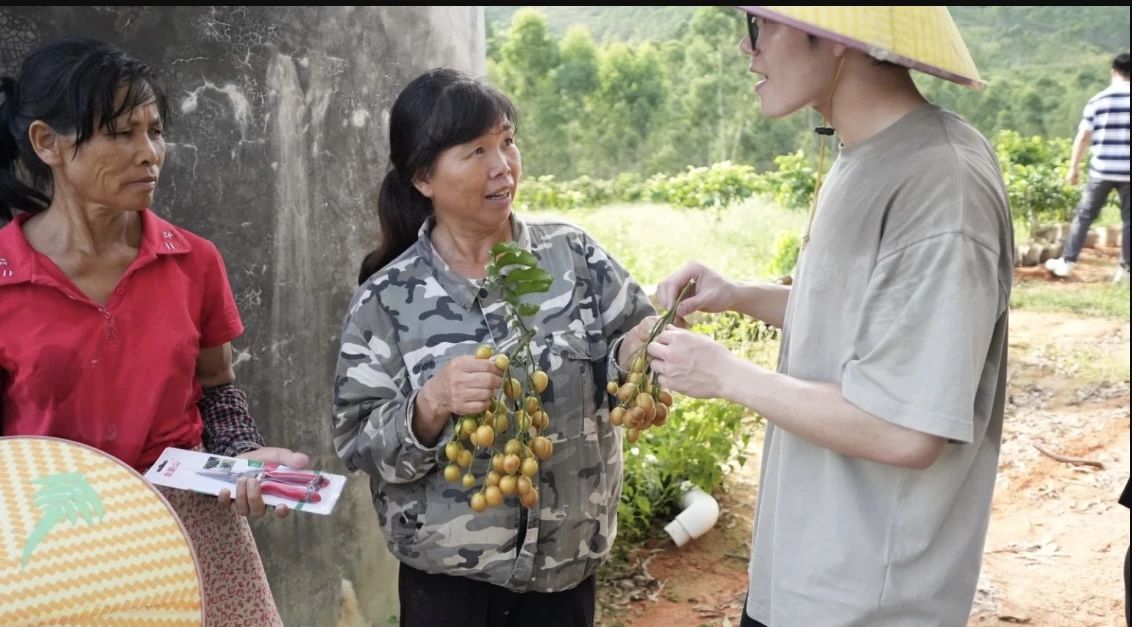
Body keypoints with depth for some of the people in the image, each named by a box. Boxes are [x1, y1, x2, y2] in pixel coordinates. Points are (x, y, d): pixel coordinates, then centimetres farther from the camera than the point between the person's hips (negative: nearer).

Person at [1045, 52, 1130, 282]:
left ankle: (1067, 262, 13)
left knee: (1084, 215, 11)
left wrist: (1074, 167, 6)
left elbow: (1083, 136, -1)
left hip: (1101, 170, 0)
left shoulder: (1097, 101, 0)